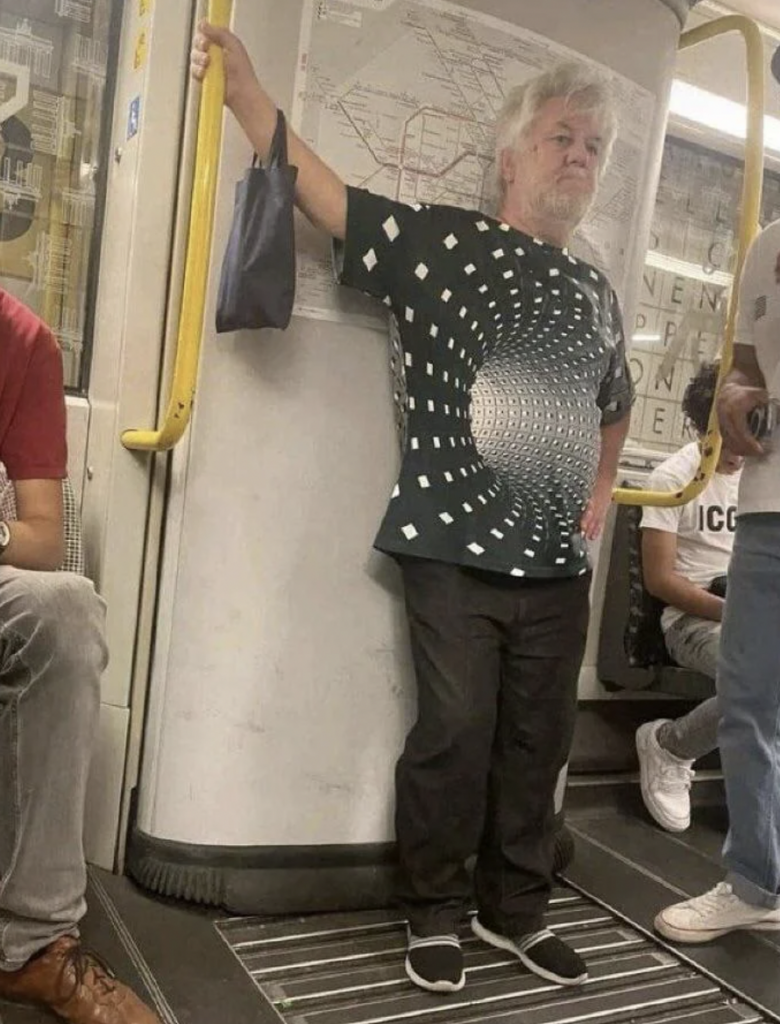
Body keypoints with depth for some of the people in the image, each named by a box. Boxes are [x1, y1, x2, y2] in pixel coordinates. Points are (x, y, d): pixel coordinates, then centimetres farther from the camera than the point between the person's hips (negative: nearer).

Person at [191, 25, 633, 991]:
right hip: (455, 548, -5)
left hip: (558, 561, 6)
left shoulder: (596, 293, 15)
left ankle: (516, 909, 32)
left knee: (538, 740, 12)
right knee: (454, 736, 1)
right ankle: (434, 912, 25)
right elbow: (323, 195, -10)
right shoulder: (441, 240, -2)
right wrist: (245, 89, -20)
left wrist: (600, 492, 18)